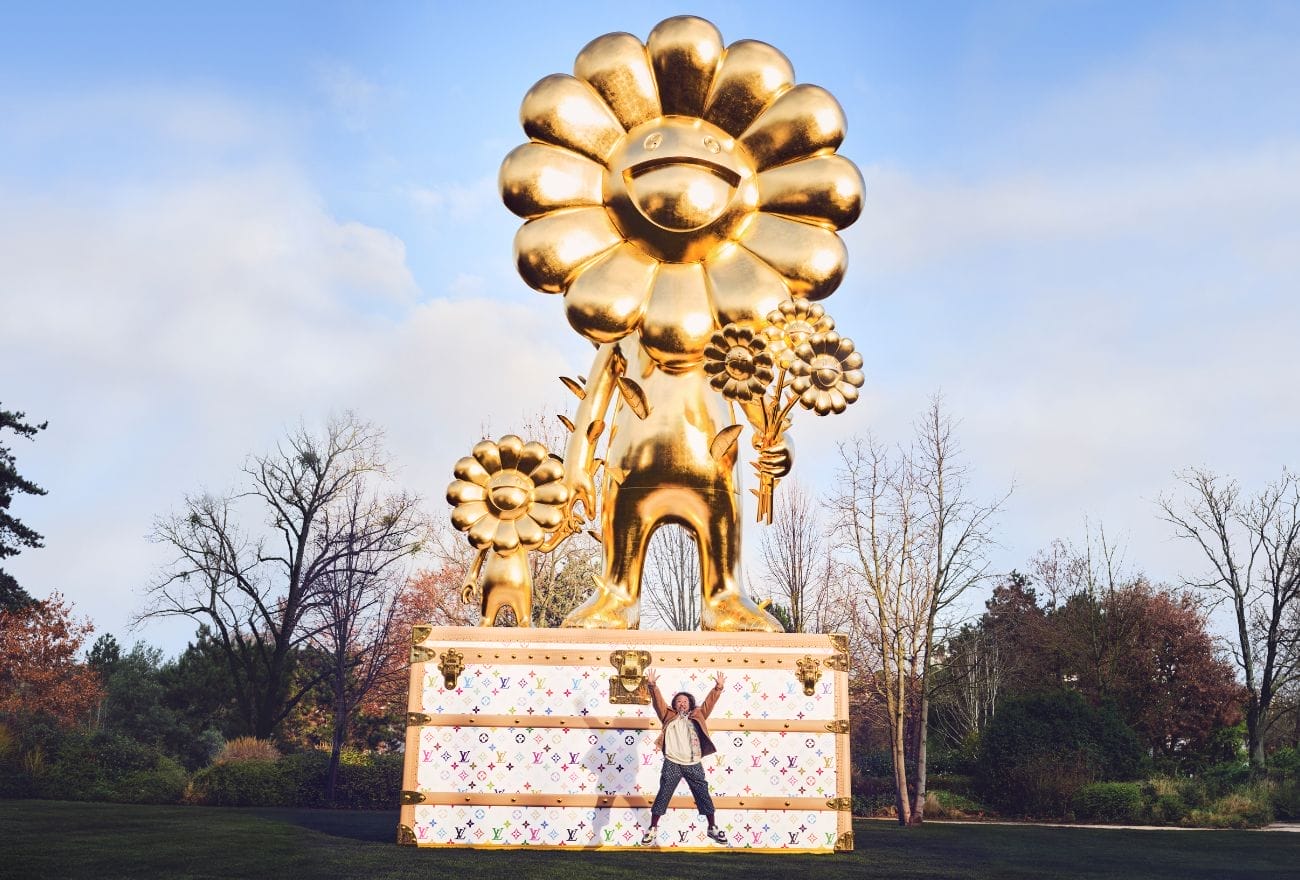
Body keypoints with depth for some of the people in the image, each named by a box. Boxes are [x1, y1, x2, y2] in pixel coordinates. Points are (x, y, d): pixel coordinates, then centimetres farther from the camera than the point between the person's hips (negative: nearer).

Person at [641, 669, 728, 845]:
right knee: (663, 794, -1)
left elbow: (709, 702, 10)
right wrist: (652, 685, -13)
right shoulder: (669, 716, 12)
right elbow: (658, 701, 1)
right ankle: (652, 829, 8)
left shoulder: (697, 716, 16)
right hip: (672, 763, -2)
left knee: (703, 794, 5)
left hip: (694, 764, 2)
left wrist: (718, 688, -3)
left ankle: (712, 828, 16)